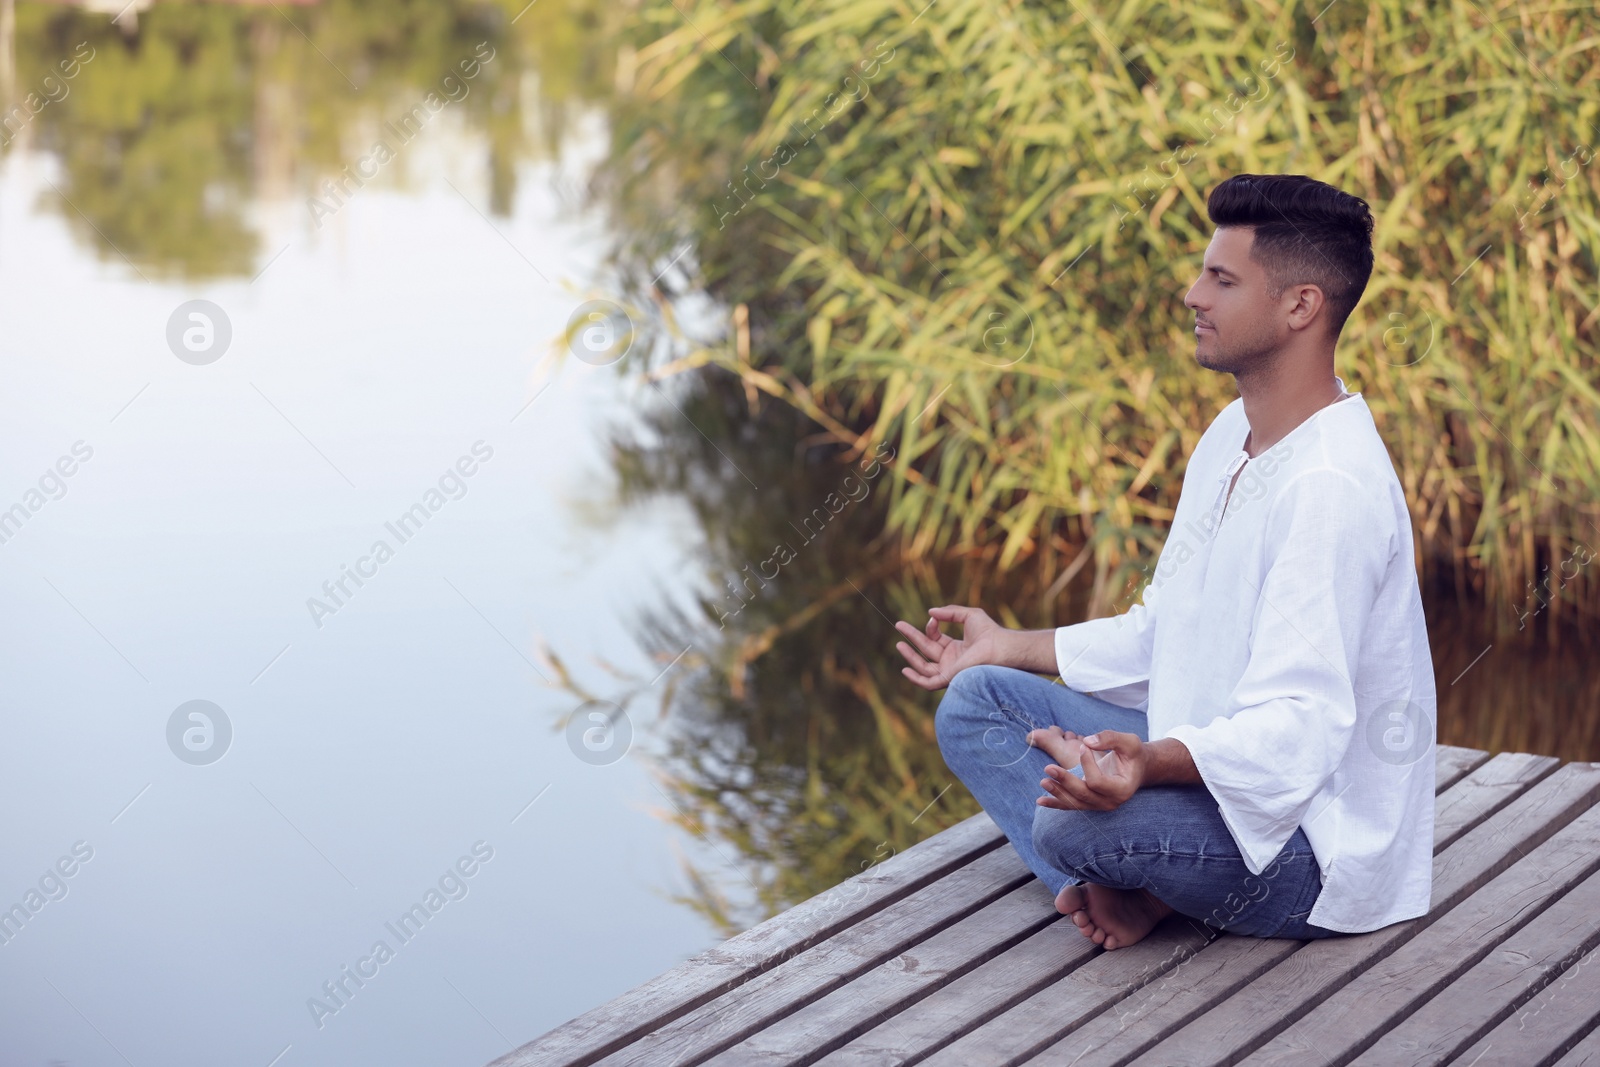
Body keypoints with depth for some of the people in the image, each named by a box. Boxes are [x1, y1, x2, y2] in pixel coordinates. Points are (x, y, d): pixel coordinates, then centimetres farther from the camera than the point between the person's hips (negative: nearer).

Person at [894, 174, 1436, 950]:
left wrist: (1151, 764, -49)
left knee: (1072, 819, -35)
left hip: (1313, 848, -10)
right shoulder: (1234, 435, 8)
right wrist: (1011, 647, 22)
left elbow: (1298, 727, -33)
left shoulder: (1330, 486, -25)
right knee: (977, 699, 6)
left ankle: (1132, 887, -2)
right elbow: (1169, 632, 20)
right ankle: (1124, 890, -11)